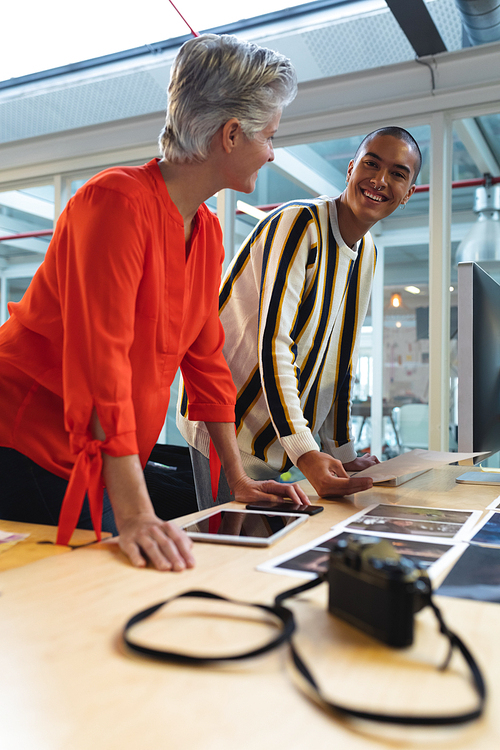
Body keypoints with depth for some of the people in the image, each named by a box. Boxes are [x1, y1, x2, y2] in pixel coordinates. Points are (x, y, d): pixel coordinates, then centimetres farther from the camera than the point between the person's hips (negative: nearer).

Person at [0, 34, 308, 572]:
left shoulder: (208, 231, 8)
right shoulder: (119, 200, -18)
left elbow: (205, 356, 10)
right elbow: (100, 356, -26)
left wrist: (238, 480, 8)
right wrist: (133, 512, -30)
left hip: (100, 465, 8)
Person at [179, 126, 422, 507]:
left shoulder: (368, 254, 11)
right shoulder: (299, 223, -16)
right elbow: (273, 344, -25)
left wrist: (343, 453, 13)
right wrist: (305, 451, -32)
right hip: (229, 432, -8)